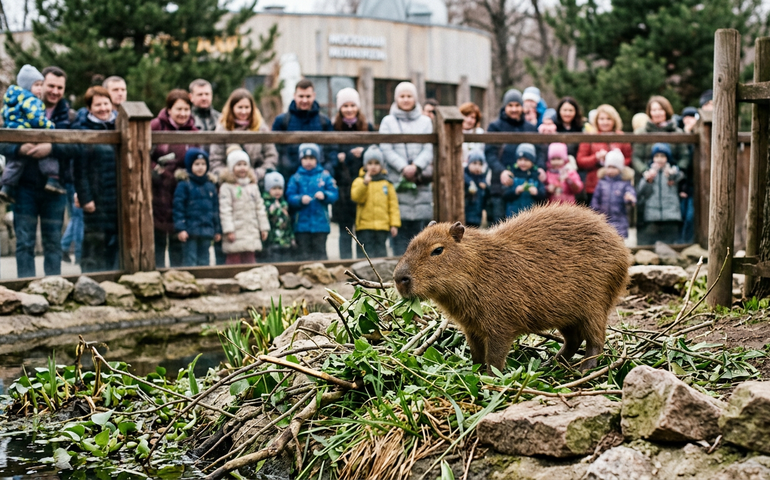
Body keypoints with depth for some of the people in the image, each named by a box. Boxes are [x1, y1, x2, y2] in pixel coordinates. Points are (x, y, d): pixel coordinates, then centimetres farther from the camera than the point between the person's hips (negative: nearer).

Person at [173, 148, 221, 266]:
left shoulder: (210, 185, 12)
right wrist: (180, 228, -15)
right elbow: (178, 207, -8)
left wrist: (218, 230, 15)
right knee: (190, 261, -3)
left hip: (207, 230, 5)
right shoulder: (184, 185, -4)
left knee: (204, 261, 11)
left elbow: (215, 208, 16)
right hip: (190, 230, -5)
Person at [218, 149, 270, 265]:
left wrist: (264, 228, 12)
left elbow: (260, 208, 16)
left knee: (250, 260, 10)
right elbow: (225, 210, -11)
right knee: (234, 259, -3)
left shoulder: (253, 186, 14)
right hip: (235, 234, -5)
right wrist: (228, 230, -17)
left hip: (252, 233, 6)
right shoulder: (227, 187, -5)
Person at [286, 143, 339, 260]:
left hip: (320, 223, 0)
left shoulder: (325, 176, 5)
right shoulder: (296, 178, 4)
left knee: (320, 253, 4)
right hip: (302, 223, 0)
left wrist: (324, 195, -17)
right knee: (304, 254, 3)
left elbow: (334, 194, 1)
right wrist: (300, 199, -20)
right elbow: (290, 197, -2)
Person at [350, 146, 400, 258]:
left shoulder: (386, 182, 9)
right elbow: (356, 197, -11)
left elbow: (393, 204, 7)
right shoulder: (359, 181, 6)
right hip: (365, 225, -1)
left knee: (381, 253, 4)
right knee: (366, 254, -3)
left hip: (382, 225, 1)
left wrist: (394, 224, 1)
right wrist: (365, 183, -22)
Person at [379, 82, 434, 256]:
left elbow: (428, 149, 5)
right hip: (397, 181, -1)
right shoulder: (388, 121, 10)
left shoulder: (425, 122, 15)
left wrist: (416, 166, -13)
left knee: (420, 225, -1)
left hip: (421, 181, 1)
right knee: (399, 225, -5)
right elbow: (386, 150, -1)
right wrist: (403, 168, -14)